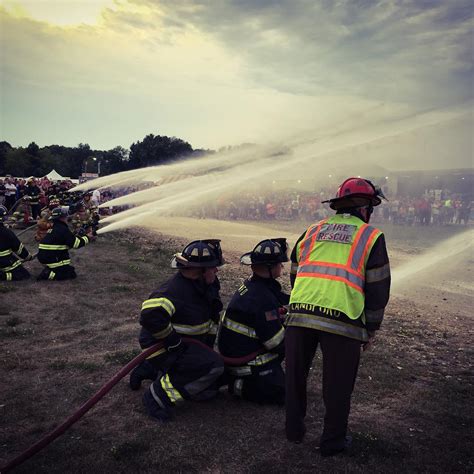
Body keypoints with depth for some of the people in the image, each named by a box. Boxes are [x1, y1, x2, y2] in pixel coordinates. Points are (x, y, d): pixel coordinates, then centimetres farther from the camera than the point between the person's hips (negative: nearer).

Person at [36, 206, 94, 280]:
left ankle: (48, 270, 13)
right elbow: (76, 243, -12)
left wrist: (83, 237, 17)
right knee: (71, 274, -3)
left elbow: (71, 239, 22)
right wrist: (87, 238, 2)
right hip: (53, 259, -9)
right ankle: (48, 274, -11)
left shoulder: (53, 228, 14)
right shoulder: (63, 229, -14)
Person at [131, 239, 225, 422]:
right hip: (161, 346, -9)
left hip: (188, 343, 9)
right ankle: (159, 395, -13)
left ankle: (151, 370, 23)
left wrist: (207, 346, 11)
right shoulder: (174, 291, -29)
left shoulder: (207, 286, 1)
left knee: (208, 389, 12)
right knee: (213, 366, -27)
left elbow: (211, 318, 15)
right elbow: (150, 315, -43)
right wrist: (173, 340, -31)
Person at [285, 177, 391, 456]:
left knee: (295, 376, 21)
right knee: (337, 385, 15)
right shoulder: (371, 236, 8)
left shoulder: (312, 232, 20)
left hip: (299, 314, 4)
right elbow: (378, 289, 6)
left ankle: (295, 430, 36)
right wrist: (371, 329, 16)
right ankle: (333, 442, 30)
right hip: (342, 320, -3)